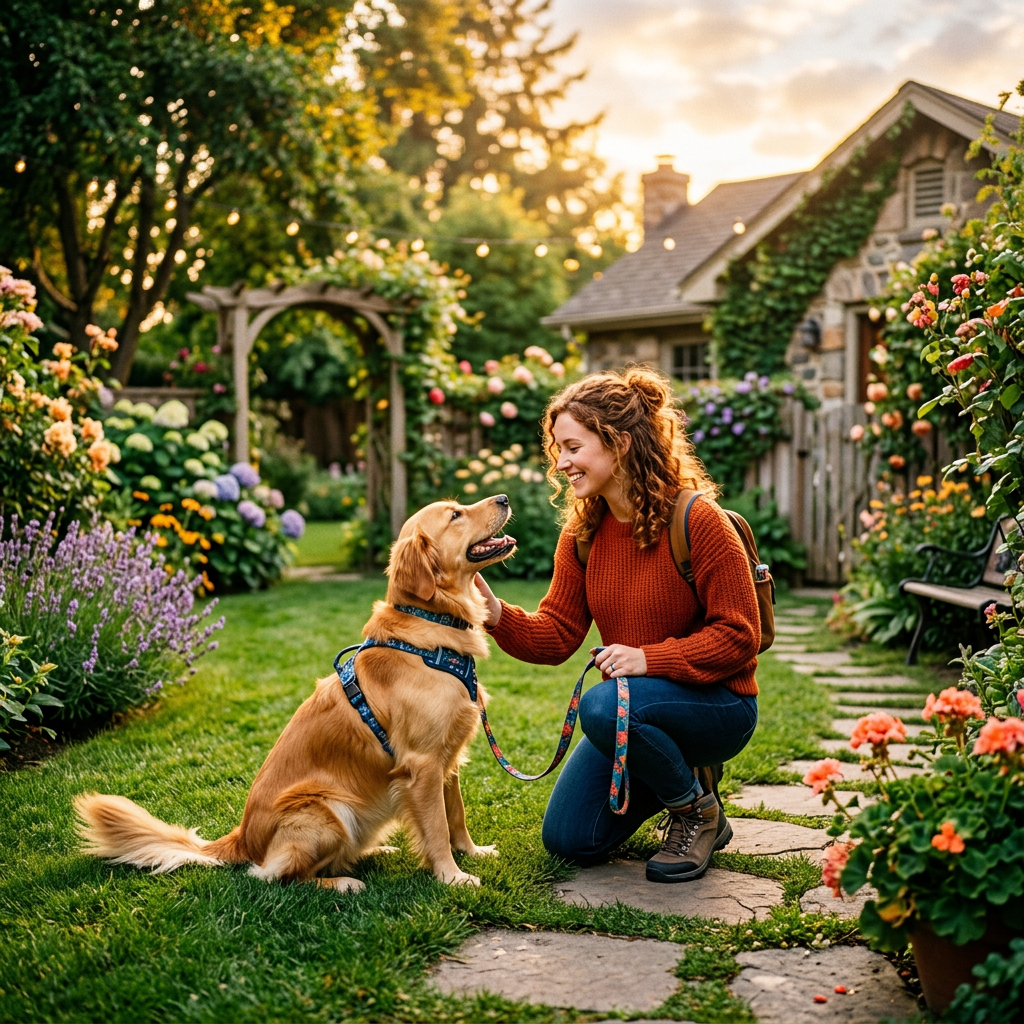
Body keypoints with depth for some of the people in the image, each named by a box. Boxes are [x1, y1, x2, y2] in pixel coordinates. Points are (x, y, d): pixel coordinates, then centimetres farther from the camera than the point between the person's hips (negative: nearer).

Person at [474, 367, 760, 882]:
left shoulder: (697, 519, -20)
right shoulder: (582, 531, -1)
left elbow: (738, 637, -19)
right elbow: (556, 634, -4)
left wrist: (649, 658, -29)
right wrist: (495, 613, -21)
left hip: (718, 705, -6)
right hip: (638, 703, 7)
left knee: (604, 706, -36)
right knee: (568, 839, 1)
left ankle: (700, 814, -8)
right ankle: (669, 774, 25)